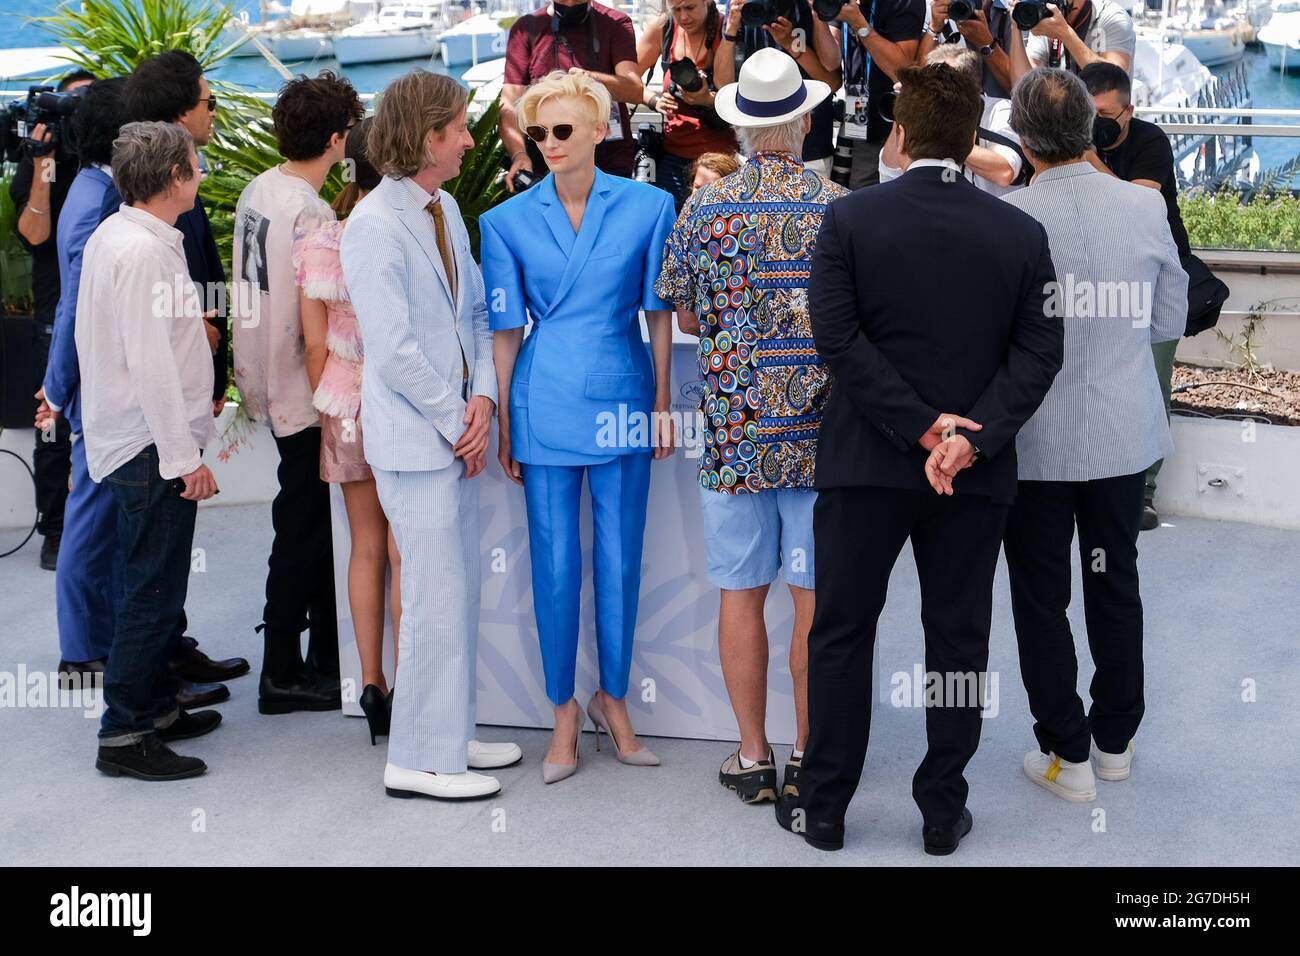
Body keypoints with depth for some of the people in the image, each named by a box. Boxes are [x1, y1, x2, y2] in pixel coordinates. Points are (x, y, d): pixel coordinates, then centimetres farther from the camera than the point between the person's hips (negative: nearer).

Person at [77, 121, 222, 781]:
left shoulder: (114, 236, 12)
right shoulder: (141, 251, -19)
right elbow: (150, 363, -22)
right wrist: (184, 455, -20)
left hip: (135, 444, 10)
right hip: (152, 447, -10)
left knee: (153, 589, 18)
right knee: (153, 594, -4)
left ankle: (155, 708, 29)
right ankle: (123, 736, 2)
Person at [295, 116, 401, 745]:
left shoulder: (315, 244, -1)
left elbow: (315, 346, 4)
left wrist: (328, 407, 16)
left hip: (343, 406, 4)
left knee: (365, 547, 14)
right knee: (403, 551, 3)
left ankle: (371, 683, 19)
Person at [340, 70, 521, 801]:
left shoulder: (447, 209, 10)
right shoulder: (375, 226, -16)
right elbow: (394, 350, -18)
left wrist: (483, 397, -3)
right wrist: (457, 422, -11)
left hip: (458, 431, 8)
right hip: (415, 439, -8)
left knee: (463, 590, 14)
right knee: (437, 598, -3)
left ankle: (452, 735, 27)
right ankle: (418, 760, 8)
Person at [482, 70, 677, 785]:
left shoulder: (648, 208, -1)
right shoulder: (508, 221, 1)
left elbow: (659, 312, 5)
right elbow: (505, 328, 3)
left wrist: (663, 403, 4)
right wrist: (504, 423, 3)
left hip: (622, 398, 0)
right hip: (545, 406, 0)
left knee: (620, 559, 7)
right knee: (555, 563, 4)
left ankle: (612, 698, 25)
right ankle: (564, 712, 18)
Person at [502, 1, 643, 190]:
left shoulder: (616, 23, 3)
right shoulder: (526, 27, 4)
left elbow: (636, 90, -12)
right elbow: (510, 105, -4)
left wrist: (589, 78, -31)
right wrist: (519, 154, -22)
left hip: (611, 161, 0)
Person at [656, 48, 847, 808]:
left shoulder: (706, 210, -3)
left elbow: (688, 320, 6)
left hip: (735, 430, 0)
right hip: (824, 431, 0)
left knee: (742, 593, 7)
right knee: (816, 596, 6)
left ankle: (753, 757, 13)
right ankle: (808, 758, 12)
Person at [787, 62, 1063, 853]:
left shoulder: (850, 219, -6)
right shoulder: (1022, 232, 0)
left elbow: (838, 339, -12)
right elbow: (1040, 352, -7)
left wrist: (923, 428, -13)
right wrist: (971, 439, -13)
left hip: (867, 463, -1)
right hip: (978, 471, 2)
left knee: (841, 635, 10)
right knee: (959, 639, 11)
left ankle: (825, 809, 16)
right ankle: (943, 813, 17)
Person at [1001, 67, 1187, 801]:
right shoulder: (1146, 206, -7)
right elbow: (1169, 321, 3)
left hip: (1037, 442, -3)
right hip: (1125, 435, 3)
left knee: (1042, 597, 9)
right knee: (1117, 584, 18)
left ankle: (1068, 754, 16)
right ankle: (1117, 739, 30)